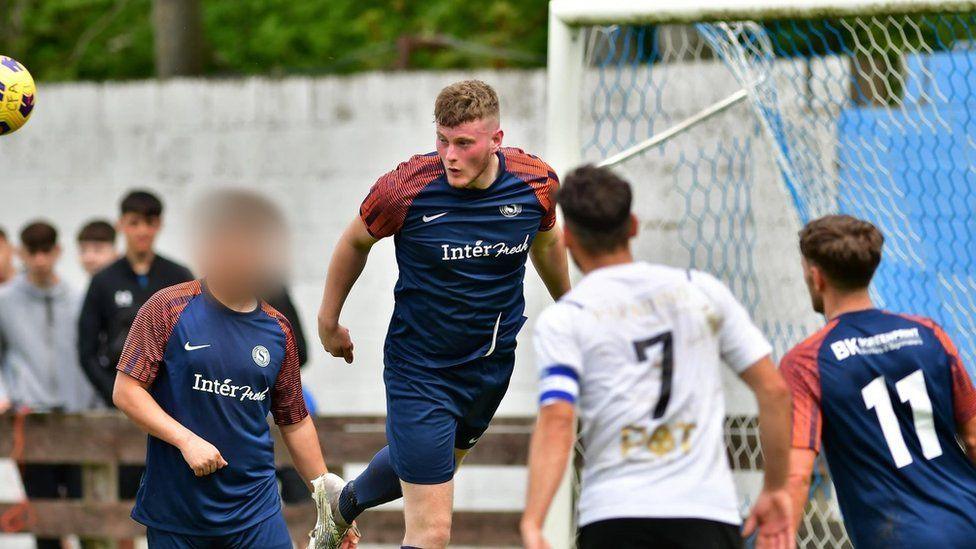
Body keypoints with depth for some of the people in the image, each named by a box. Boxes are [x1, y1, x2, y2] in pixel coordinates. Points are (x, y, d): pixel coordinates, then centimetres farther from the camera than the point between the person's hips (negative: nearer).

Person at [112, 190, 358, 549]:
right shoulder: (168, 310, -3)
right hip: (174, 513, -2)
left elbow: (294, 422, 16)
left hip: (255, 512, 2)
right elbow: (126, 391, -6)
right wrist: (187, 441, -17)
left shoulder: (277, 330, 8)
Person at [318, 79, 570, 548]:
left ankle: (348, 501, 61)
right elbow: (355, 241, -1)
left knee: (429, 461, 30)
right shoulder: (405, 188, -23)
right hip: (420, 368, -5)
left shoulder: (537, 183, -13)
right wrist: (328, 320, 9)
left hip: (494, 364, 5)